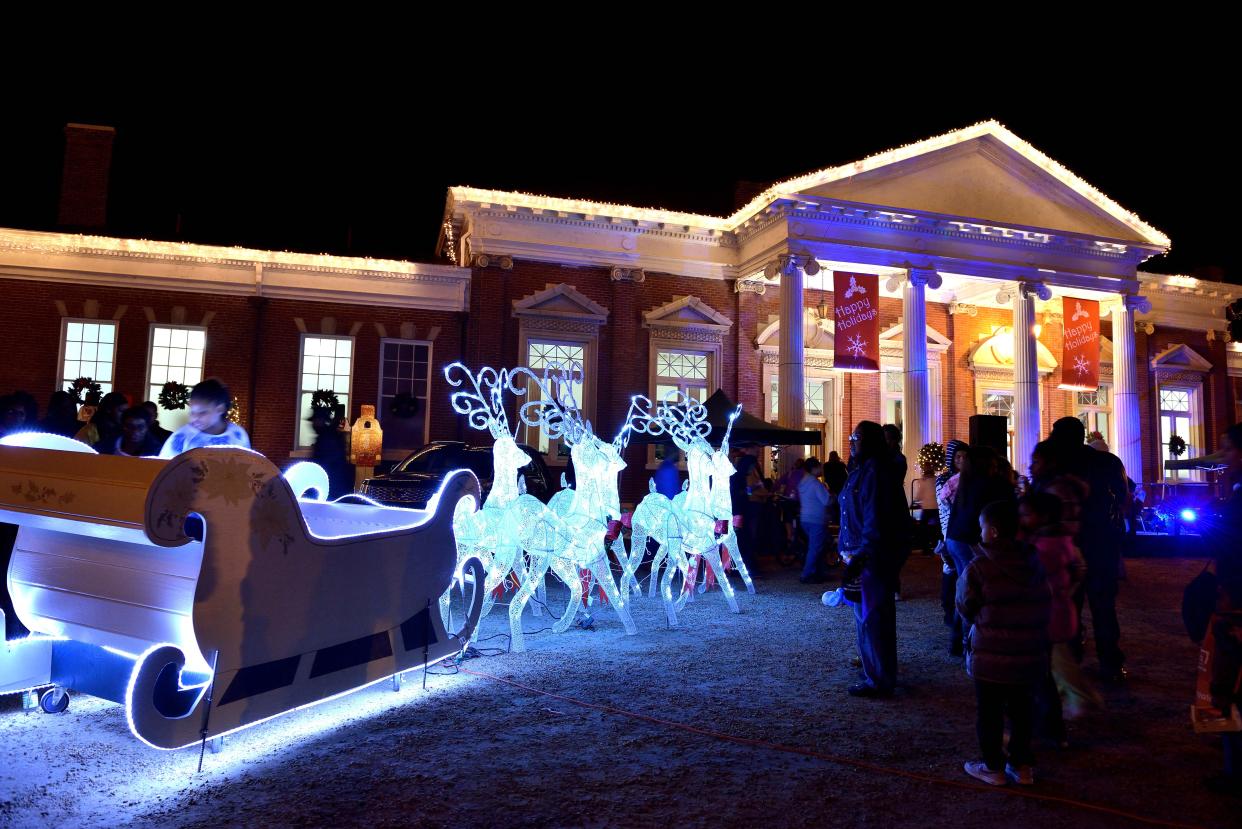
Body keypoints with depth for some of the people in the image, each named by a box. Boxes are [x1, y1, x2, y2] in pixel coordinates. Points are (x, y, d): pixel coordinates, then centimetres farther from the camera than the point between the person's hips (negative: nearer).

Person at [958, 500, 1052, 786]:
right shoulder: (1036, 562, -1)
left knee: (990, 713, 9)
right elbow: (1046, 609, 8)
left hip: (991, 657, -5)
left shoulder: (978, 568, -17)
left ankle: (993, 767, 20)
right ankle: (1023, 765, 27)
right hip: (1031, 656, 5)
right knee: (1022, 709, 18)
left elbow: (965, 609, -6)